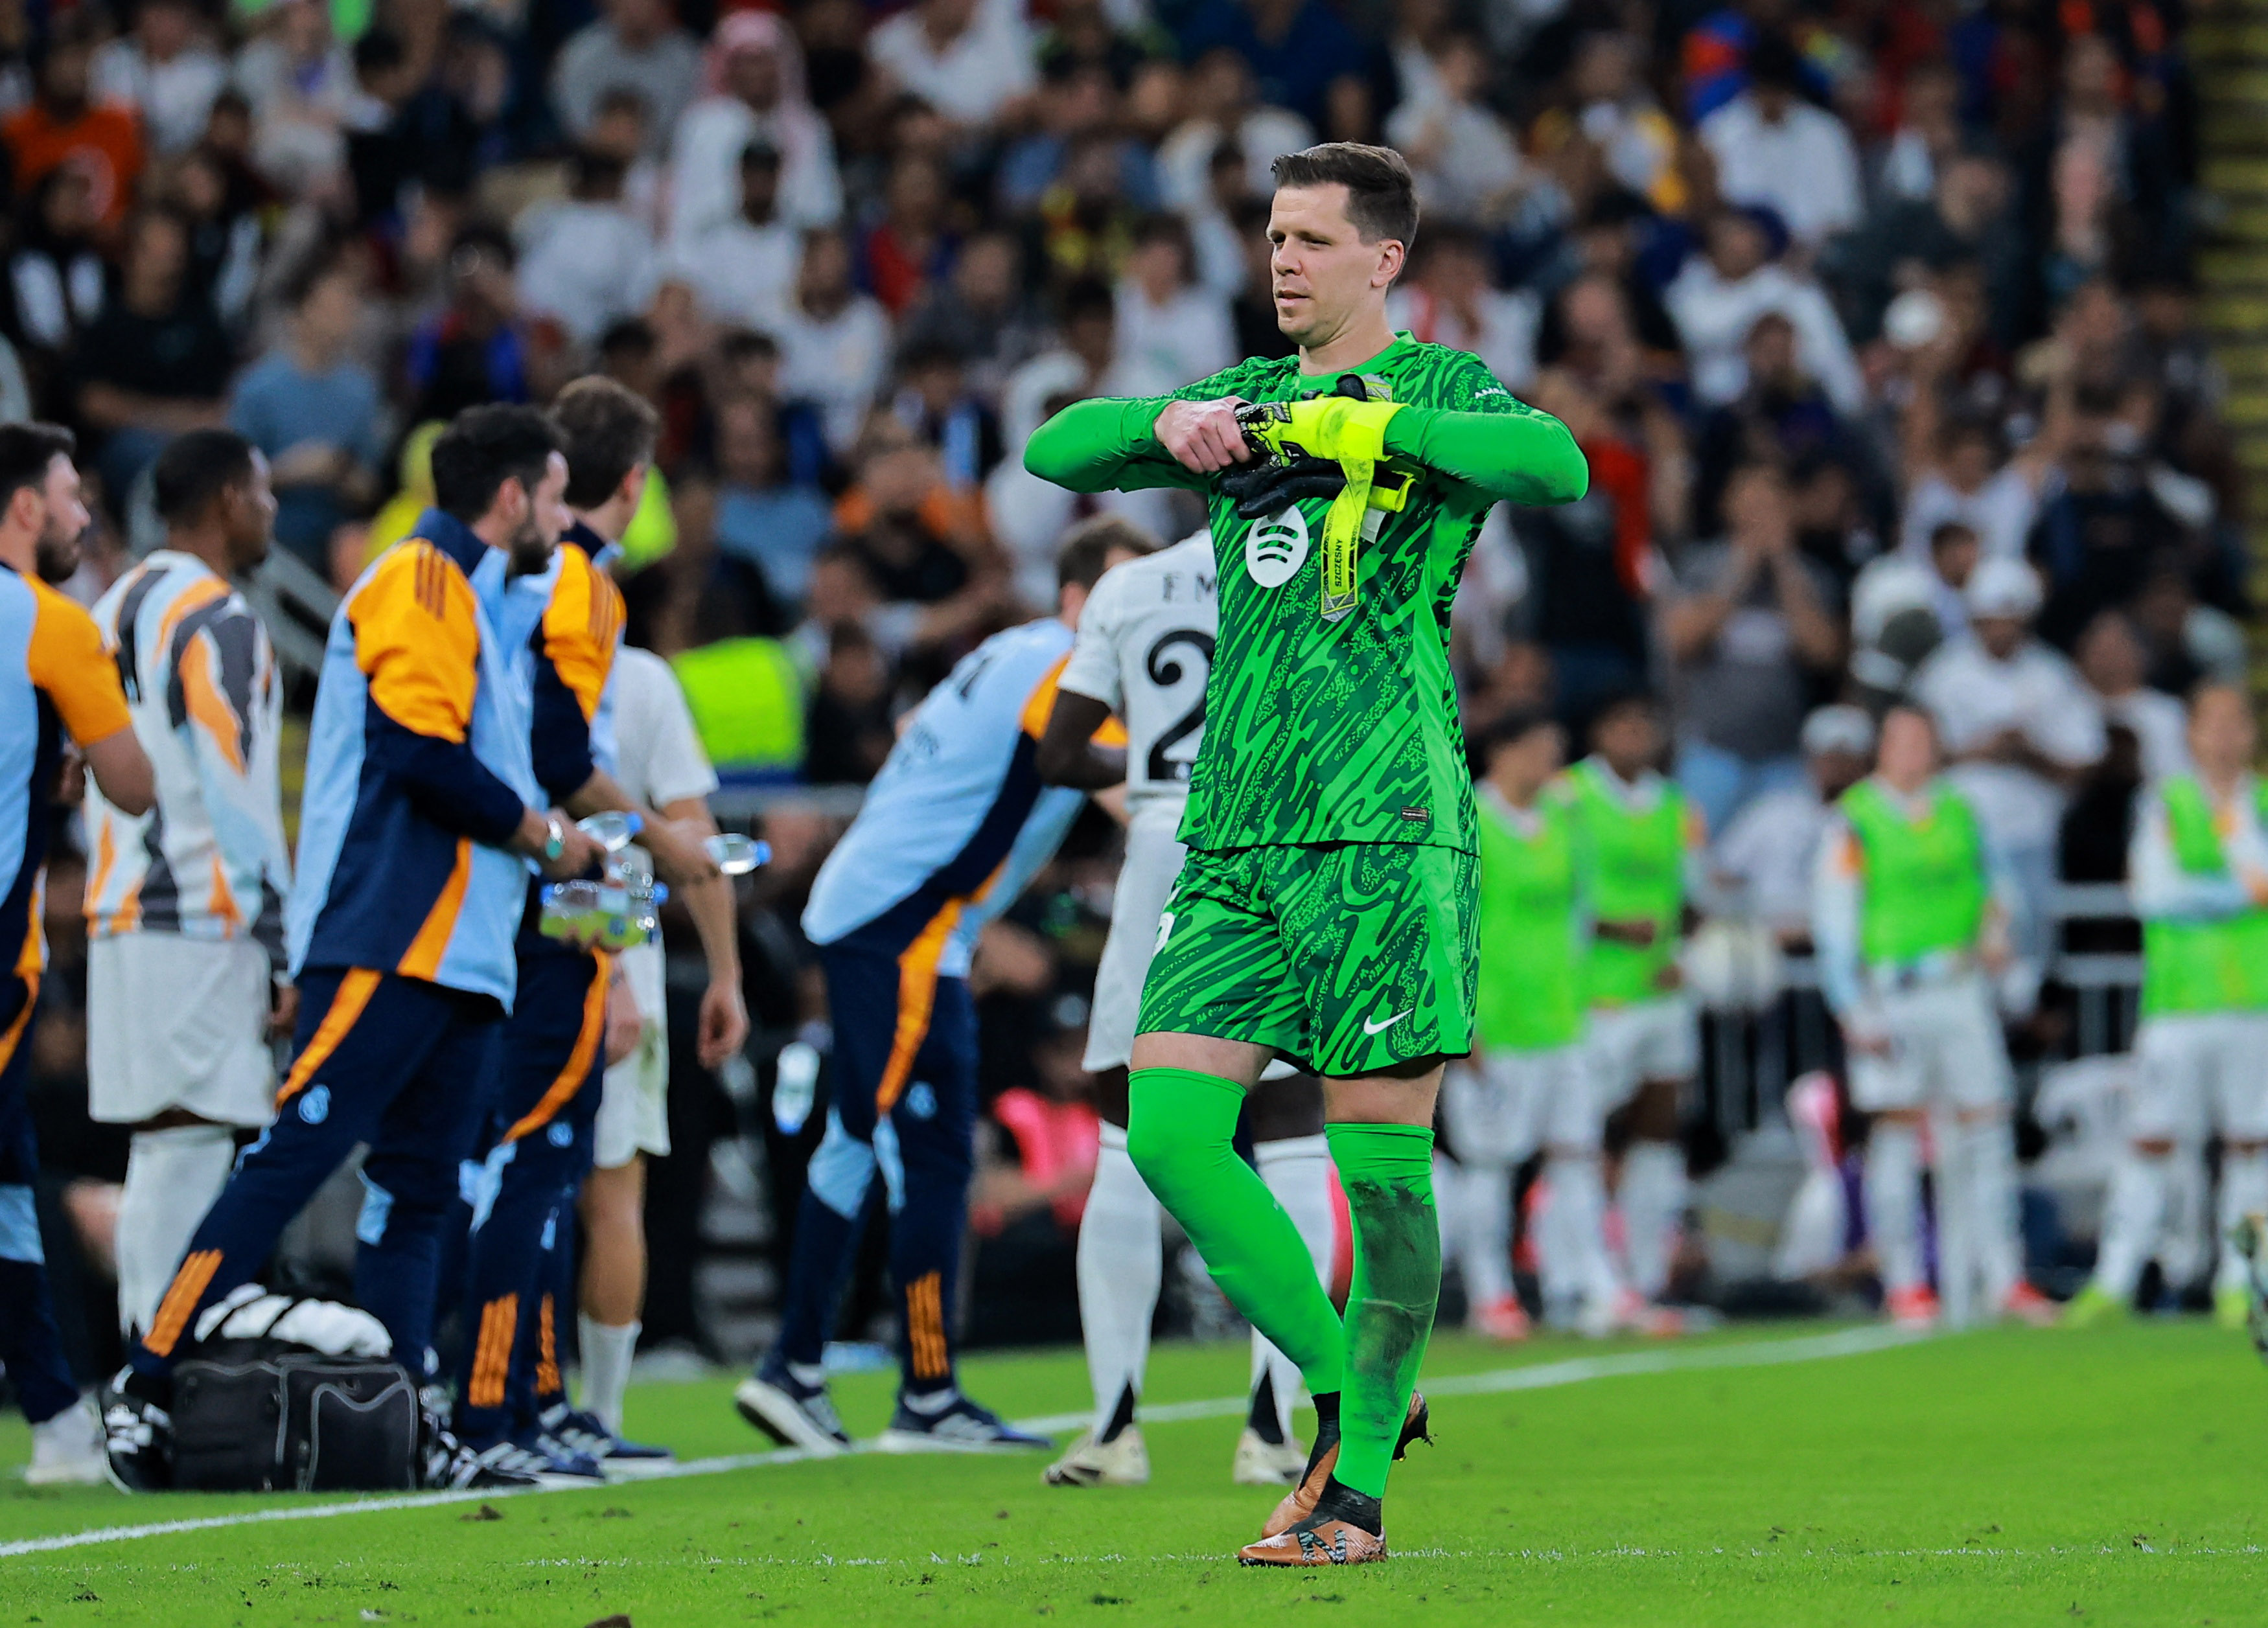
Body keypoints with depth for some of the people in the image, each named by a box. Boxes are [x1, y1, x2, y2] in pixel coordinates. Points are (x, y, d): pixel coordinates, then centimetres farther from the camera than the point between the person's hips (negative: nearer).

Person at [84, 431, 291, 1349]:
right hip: (202, 924, -9)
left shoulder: (113, 612, 18)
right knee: (189, 1148, -10)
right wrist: (286, 954, -13)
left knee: (163, 1153, 11)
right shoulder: (218, 621, -10)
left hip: (121, 917, 9)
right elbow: (237, 794, -15)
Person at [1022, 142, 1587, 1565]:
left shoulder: (1439, 391, 2)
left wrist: (1361, 425, -19)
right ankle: (1349, 1393, 8)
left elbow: (1555, 464, -19)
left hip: (1387, 824, -6)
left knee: (1380, 1149, -5)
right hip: (1235, 835, 6)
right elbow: (1058, 448, 11)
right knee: (1169, 1128, -5)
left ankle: (1360, 1489, 3)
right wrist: (1170, 423, -8)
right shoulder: (1244, 400, 19)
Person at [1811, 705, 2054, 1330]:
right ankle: (1904, 1284, 2)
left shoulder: (1959, 813, 11)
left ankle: (2001, 1278, 3)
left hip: (1963, 990, 4)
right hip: (1891, 995, -4)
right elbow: (1833, 924, -4)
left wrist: (1995, 933, 0)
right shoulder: (1854, 823, -3)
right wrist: (1855, 1014, -10)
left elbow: (1990, 884, 22)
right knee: (1898, 1133, -3)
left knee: (1984, 1129, 0)